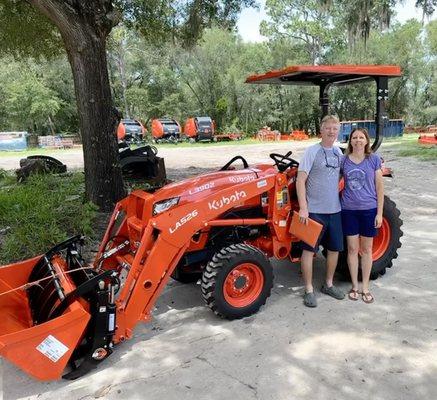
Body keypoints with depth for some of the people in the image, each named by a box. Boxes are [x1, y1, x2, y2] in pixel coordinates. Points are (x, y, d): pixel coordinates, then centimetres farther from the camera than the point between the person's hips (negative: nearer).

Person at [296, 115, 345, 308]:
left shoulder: (338, 152, 9)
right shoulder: (311, 151, -9)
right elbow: (300, 181, -12)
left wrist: (341, 200, 11)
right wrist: (303, 208, -18)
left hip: (334, 210, 6)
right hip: (314, 210, -6)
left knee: (334, 248, 13)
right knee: (309, 249, 1)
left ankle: (328, 284, 31)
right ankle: (309, 290, 14)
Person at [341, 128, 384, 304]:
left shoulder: (374, 159, -2)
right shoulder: (344, 160, 1)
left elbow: (379, 187, 0)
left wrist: (379, 213, -4)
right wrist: (338, 206, 2)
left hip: (369, 209, 0)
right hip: (349, 210, 1)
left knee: (366, 249, 10)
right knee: (352, 249, 8)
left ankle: (365, 286, 23)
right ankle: (354, 285, 22)